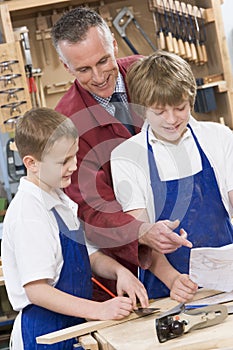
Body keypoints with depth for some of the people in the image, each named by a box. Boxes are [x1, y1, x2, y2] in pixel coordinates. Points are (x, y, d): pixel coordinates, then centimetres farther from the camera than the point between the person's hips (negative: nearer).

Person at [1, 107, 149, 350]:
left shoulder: (61, 201, 9)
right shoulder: (28, 213, -20)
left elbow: (90, 256, 15)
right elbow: (36, 289, -24)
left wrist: (119, 271, -5)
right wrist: (99, 310, -26)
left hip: (74, 326, 8)